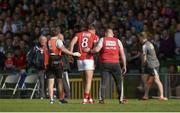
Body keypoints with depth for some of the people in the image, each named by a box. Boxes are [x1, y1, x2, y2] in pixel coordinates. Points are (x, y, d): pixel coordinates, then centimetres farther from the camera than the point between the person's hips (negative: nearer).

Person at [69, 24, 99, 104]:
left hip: (80, 59, 4)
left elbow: (72, 43, 0)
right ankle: (85, 99, -11)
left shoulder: (79, 34, 15)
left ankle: (89, 98, 16)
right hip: (89, 59, -4)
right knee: (88, 80, -2)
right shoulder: (94, 36, 7)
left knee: (85, 80, 13)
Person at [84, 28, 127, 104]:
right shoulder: (117, 41, 10)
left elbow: (97, 49, -9)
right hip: (115, 64, 1)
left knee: (103, 82, 0)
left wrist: (89, 50, 8)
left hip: (105, 64, -1)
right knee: (119, 82, 11)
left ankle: (101, 99, -9)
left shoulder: (102, 40, 6)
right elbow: (122, 54, 8)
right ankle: (121, 99, 9)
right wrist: (124, 66, 12)